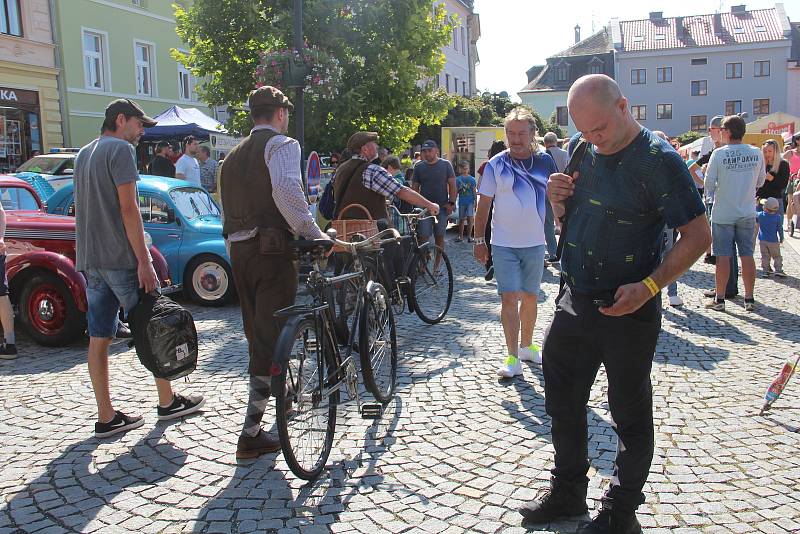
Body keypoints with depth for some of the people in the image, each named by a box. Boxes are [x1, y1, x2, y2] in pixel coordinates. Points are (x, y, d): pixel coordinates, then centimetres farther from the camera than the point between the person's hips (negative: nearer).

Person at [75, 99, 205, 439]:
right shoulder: (120, 149, -9)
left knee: (99, 338, 6)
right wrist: (144, 263, -18)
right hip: (121, 258, -8)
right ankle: (167, 401, 16)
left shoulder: (84, 154, 19)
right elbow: (128, 209, -17)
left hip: (89, 260, 8)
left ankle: (106, 417, 11)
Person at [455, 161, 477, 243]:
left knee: (470, 218, -9)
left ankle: (469, 236, 1)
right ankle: (460, 236, 20)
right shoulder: (458, 179, 4)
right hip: (461, 202, 1)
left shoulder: (472, 179, 2)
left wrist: (475, 201, -1)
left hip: (470, 201, -1)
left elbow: (474, 191, 4)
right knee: (461, 219, 9)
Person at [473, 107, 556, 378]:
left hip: (535, 243, 3)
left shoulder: (545, 161, 2)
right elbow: (484, 204, -2)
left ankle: (526, 345, 31)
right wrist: (479, 240, -4)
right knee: (509, 298, -7)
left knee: (530, 296, 13)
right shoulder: (496, 165, -5)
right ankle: (513, 358, -3)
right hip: (504, 244, -3)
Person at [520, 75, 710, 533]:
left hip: (628, 311, -6)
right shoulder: (581, 151, 5)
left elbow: (699, 236, -14)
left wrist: (647, 287, -24)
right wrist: (557, 199, -6)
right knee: (563, 404, 17)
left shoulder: (659, 159, -15)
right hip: (574, 302, 7)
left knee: (630, 416, 10)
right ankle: (568, 493, 36)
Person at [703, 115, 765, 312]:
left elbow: (709, 184, -9)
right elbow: (760, 181, 9)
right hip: (747, 213, 3)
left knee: (723, 256, 2)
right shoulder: (756, 153, -1)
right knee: (747, 255, 8)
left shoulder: (719, 154, -11)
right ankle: (749, 299, 14)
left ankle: (719, 299, 9)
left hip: (723, 213, -3)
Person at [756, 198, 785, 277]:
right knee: (777, 256, 9)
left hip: (762, 240, 2)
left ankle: (765, 270, 8)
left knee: (765, 256, 9)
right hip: (773, 241, -2)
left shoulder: (760, 215, -7)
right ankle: (778, 270, 2)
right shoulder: (778, 217, -10)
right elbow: (780, 229, -6)